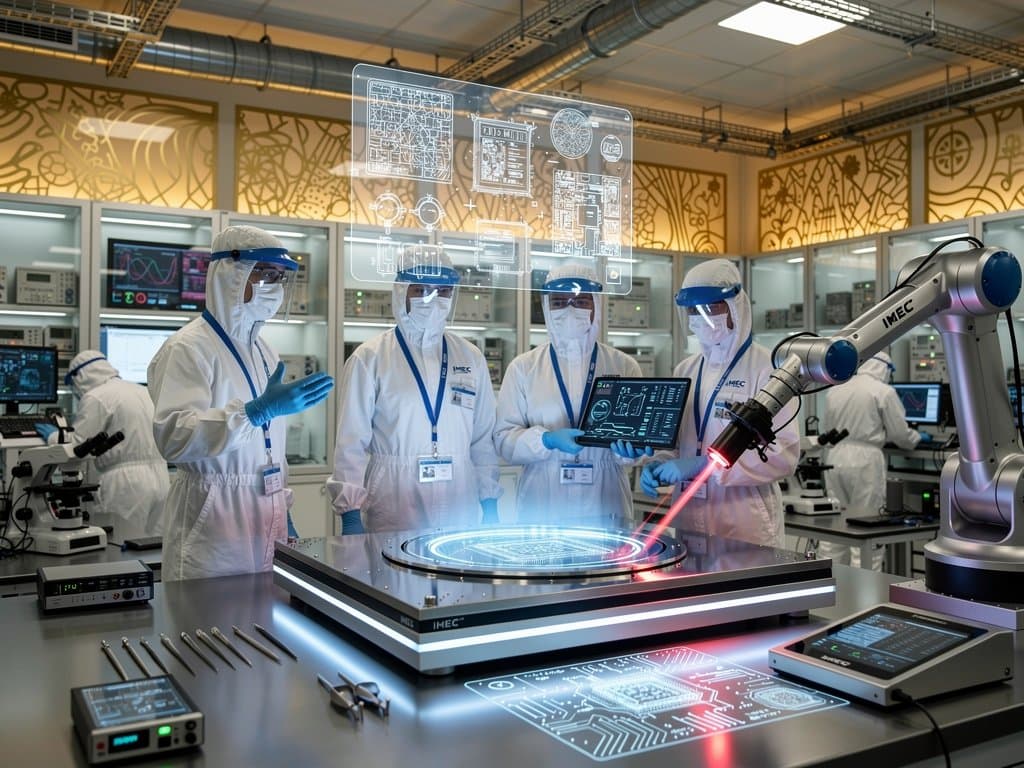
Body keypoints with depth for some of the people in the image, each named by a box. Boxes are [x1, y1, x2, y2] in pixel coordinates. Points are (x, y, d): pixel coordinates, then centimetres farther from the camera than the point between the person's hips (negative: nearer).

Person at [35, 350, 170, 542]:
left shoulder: (95, 398, -6)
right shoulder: (143, 391, 14)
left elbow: (75, 449, -5)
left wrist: (53, 436, 14)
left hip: (126, 488, -7)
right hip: (161, 480, 7)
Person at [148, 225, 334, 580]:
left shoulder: (263, 351, 14)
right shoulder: (188, 348, -11)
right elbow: (172, 435, -24)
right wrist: (256, 411, -32)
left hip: (265, 516, 7)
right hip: (213, 522, -7)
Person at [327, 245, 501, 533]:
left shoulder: (471, 358, 8)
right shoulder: (370, 358, -2)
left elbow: (483, 440, 10)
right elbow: (351, 443, -3)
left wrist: (490, 507, 8)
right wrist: (351, 515, -6)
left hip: (461, 512, 3)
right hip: (392, 516, -3)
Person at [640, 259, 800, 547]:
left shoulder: (766, 368, -10)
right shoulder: (686, 370, 8)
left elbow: (783, 455, -16)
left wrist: (705, 464, -22)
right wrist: (660, 465, -6)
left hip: (746, 527, -5)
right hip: (687, 522, 5)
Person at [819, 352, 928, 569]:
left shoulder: (834, 391, 8)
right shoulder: (884, 392, -6)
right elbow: (900, 433, 0)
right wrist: (918, 437, 20)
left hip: (835, 457, 5)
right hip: (865, 461, -5)